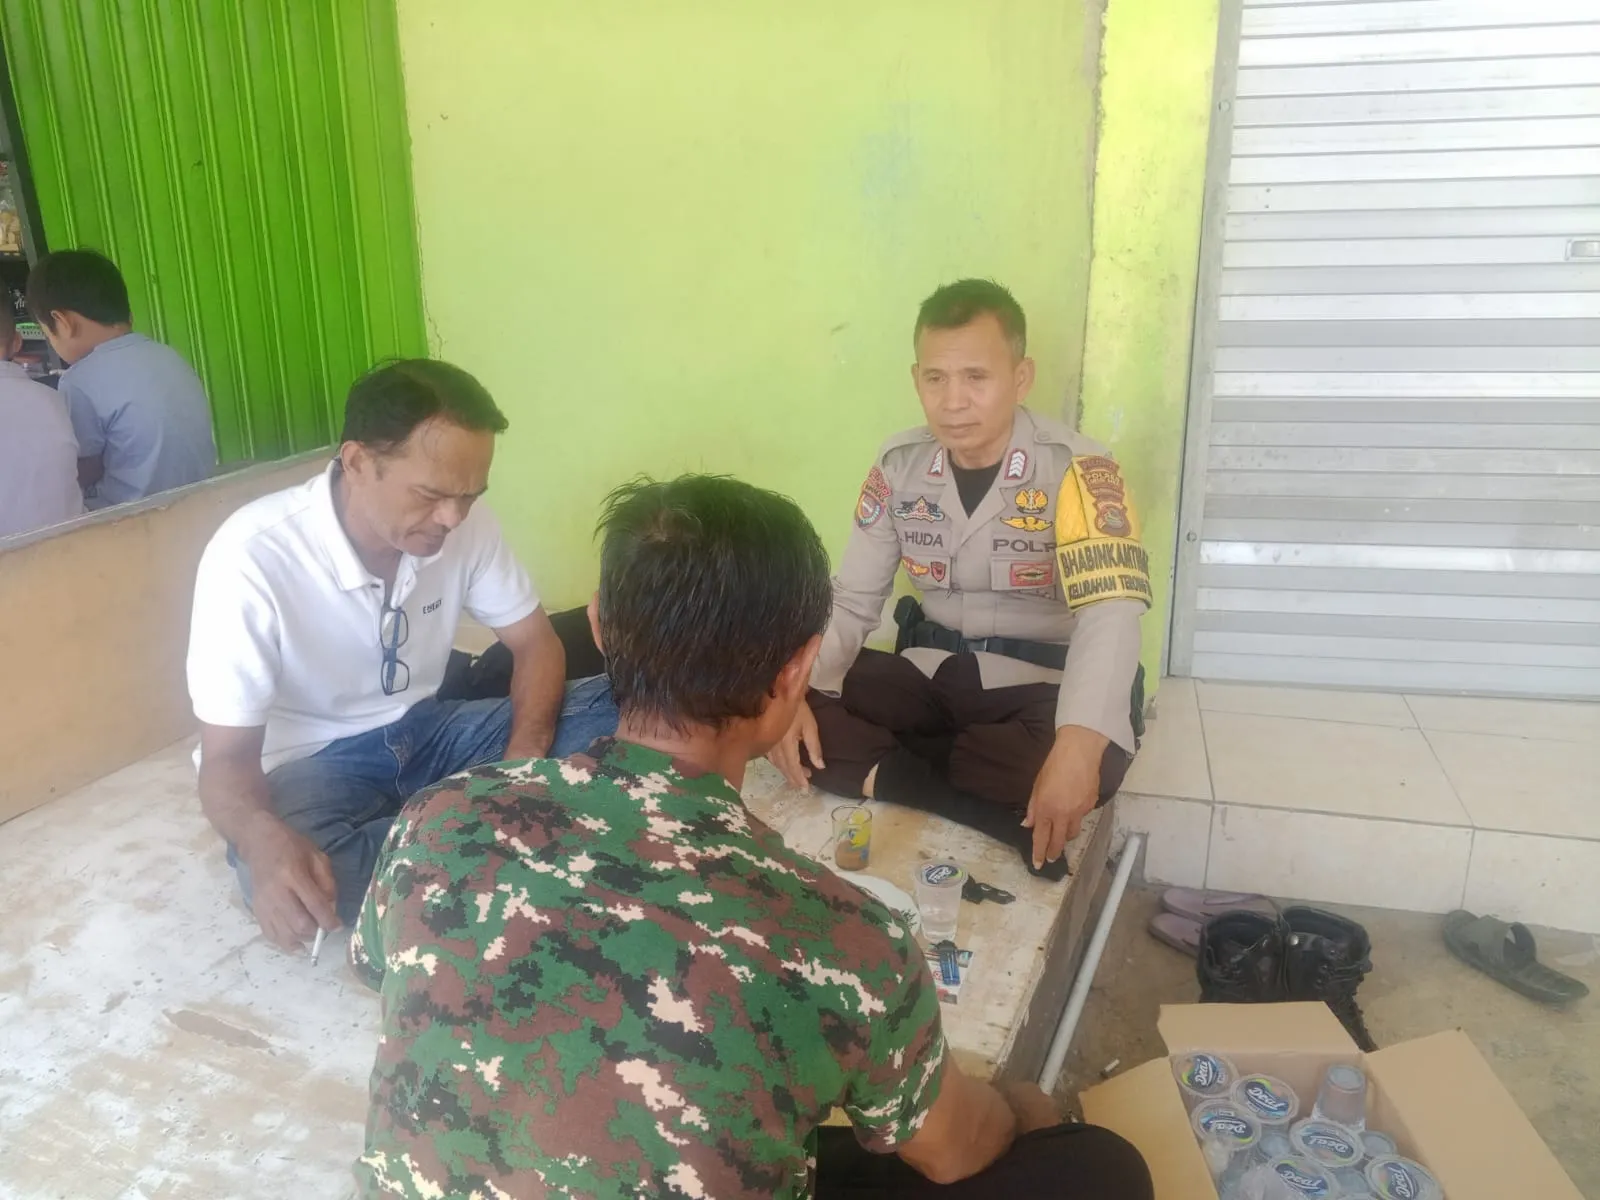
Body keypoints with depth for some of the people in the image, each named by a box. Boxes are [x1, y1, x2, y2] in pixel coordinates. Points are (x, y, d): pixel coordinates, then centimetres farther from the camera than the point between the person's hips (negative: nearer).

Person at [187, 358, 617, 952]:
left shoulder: (464, 521, -12)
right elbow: (227, 756, -22)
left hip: (428, 730, 4)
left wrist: (525, 759, -24)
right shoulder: (252, 558, -25)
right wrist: (266, 840, -46)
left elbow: (535, 642, -3)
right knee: (287, 879, -39)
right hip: (310, 764, -4)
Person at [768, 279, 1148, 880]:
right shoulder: (899, 464, -1)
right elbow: (849, 600, 1)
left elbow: (1110, 613, -30)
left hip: (1039, 683, -4)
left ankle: (887, 774, -16)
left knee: (1096, 761, -37)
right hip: (927, 671, 5)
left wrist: (1078, 744, -48)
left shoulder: (1076, 470, -17)